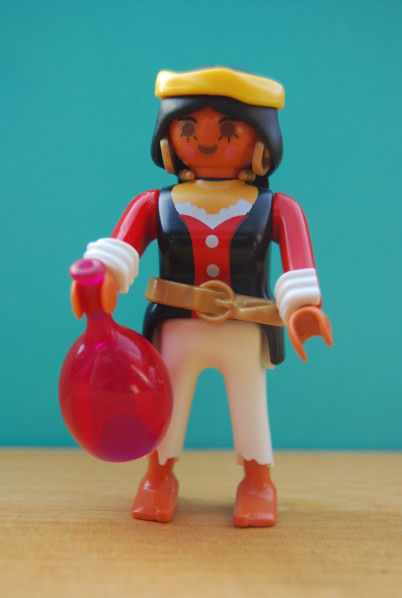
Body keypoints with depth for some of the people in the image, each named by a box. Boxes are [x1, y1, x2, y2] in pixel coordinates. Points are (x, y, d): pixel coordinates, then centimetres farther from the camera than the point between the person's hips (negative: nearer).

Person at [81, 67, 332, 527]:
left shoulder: (275, 209, 1)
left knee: (249, 402, 10)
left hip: (247, 335, 0)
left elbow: (299, 264, -13)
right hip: (177, 330, 1)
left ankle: (258, 479, 29)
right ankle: (160, 474, 31)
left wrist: (302, 308, -31)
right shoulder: (155, 205, 2)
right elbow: (119, 247, -14)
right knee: (167, 397, 10)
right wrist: (100, 274, -36)